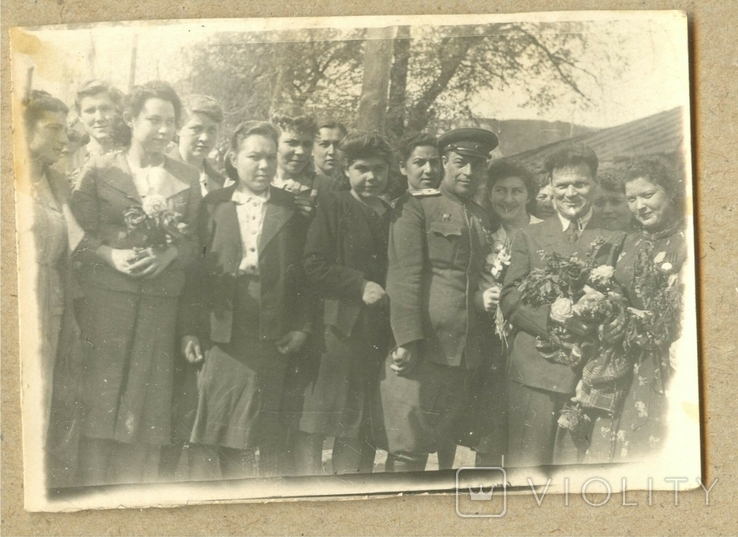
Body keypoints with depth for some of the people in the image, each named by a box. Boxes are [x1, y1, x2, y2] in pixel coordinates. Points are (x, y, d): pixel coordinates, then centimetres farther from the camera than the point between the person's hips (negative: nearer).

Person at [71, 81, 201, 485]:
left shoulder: (187, 179, 11)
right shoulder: (99, 170, 5)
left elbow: (193, 242, 10)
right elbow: (79, 235, 2)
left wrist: (169, 252, -10)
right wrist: (111, 255, -15)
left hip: (159, 305, 2)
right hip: (106, 297, -2)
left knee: (148, 406, 2)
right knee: (99, 401, -4)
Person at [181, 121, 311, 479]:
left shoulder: (292, 209, 7)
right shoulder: (214, 205, 7)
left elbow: (305, 272, 7)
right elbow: (198, 271, 4)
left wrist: (302, 327, -2)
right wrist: (191, 330, -1)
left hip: (274, 339, 0)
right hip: (222, 337, 0)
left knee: (270, 433, 3)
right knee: (222, 433, 1)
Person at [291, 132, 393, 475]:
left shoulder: (394, 218, 18)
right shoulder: (332, 206, 4)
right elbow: (314, 266, -6)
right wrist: (360, 285, -14)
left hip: (379, 336, 4)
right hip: (336, 329, -4)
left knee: (358, 432, 7)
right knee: (312, 424, -5)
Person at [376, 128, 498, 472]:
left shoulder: (481, 218, 20)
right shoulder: (416, 208, -1)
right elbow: (404, 276, -8)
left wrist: (484, 298, 7)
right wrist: (407, 341, -16)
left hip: (462, 352, 6)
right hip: (420, 349, -6)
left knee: (441, 443, 9)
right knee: (408, 450, -5)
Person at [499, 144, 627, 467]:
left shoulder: (615, 242, 15)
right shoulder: (529, 237, 15)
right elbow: (509, 299, 3)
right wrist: (553, 321, -13)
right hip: (533, 371, 0)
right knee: (526, 466, -3)